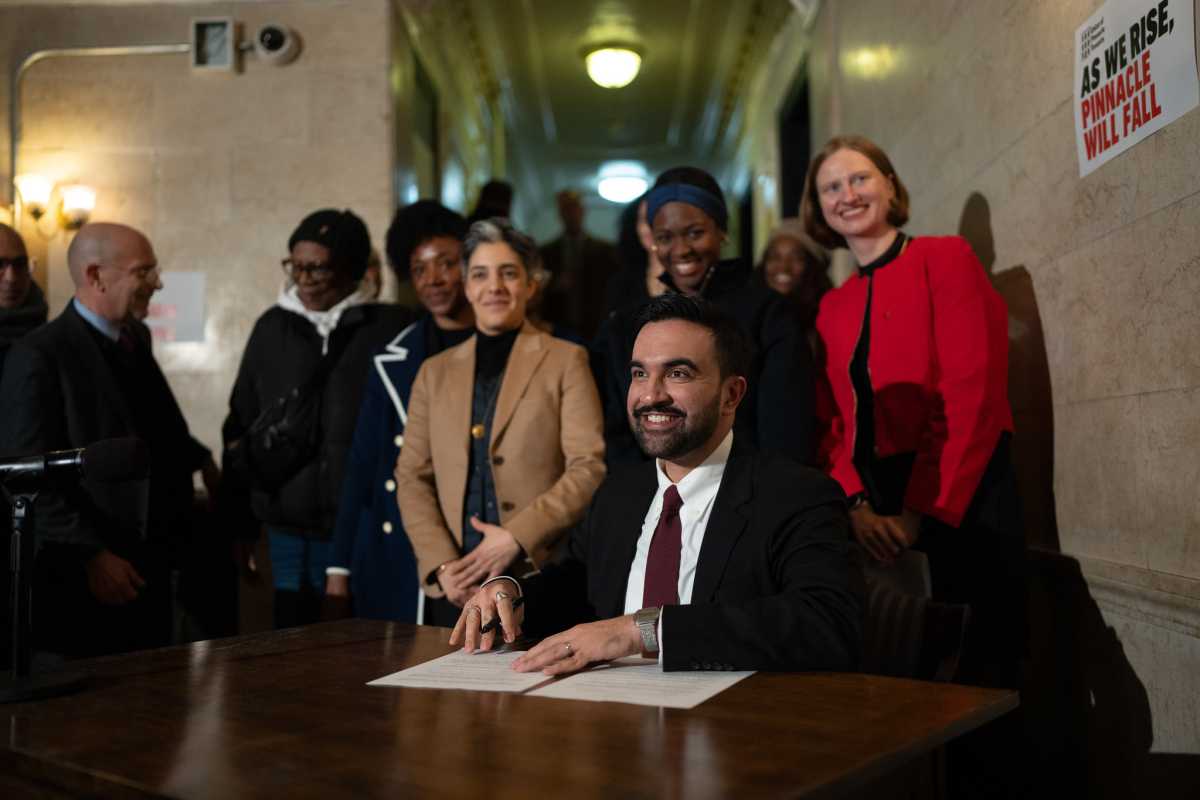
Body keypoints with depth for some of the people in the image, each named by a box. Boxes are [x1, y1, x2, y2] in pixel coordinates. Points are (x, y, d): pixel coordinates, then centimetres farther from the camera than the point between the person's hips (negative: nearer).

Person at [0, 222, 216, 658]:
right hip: (82, 576, -7)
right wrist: (91, 556, -17)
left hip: (148, 566, 7)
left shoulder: (136, 338, 10)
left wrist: (201, 460, 14)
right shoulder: (39, 356, -13)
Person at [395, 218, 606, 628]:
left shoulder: (566, 361, 3)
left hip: (541, 582, -3)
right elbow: (412, 477, 8)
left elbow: (590, 468, -5)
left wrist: (517, 537, -13)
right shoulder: (435, 372, 13)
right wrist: (441, 564, -5)